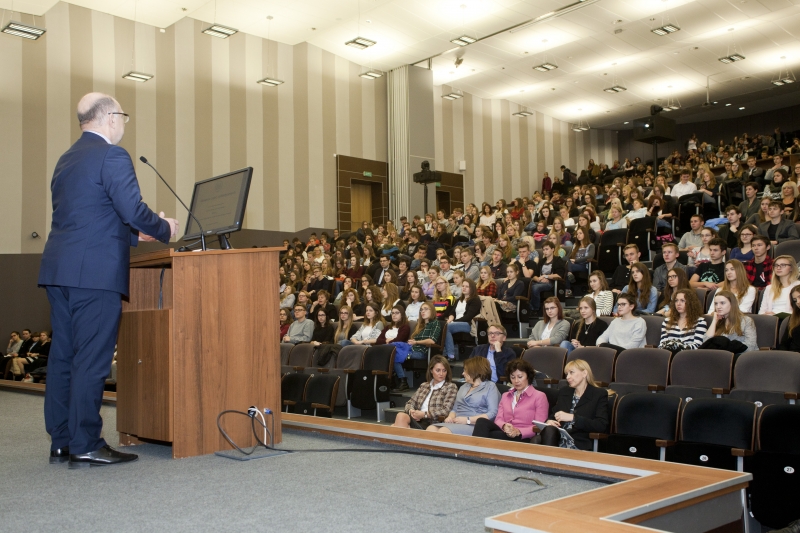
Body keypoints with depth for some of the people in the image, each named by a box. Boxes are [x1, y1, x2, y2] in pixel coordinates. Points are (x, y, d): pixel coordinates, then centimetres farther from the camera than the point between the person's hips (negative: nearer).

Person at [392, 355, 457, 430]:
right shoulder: (424, 386, 25)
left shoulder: (451, 387, 8)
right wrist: (411, 410, -3)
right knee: (401, 416, -32)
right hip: (417, 420, 5)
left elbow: (446, 411, -4)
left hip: (433, 423, -5)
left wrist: (424, 414, -11)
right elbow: (410, 403, 22)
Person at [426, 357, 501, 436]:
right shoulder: (464, 387, 28)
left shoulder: (490, 387, 6)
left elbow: (493, 414, -8)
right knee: (431, 429, -27)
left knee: (443, 431, -36)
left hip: (473, 426, -6)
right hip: (456, 423, 6)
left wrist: (468, 420, -15)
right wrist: (450, 417, 4)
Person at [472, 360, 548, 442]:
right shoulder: (505, 396, 27)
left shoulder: (539, 396, 10)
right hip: (504, 433, 5)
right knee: (482, 422, -32)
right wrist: (504, 426, -13)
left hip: (523, 438, -4)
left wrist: (519, 431, -18)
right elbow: (498, 419, 13)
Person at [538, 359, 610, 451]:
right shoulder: (563, 392, 23)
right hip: (559, 440, 5)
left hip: (582, 444, -5)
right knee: (549, 429, -31)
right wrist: (549, 421, -1)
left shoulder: (600, 394, 5)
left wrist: (572, 417, -16)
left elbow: (601, 425, -7)